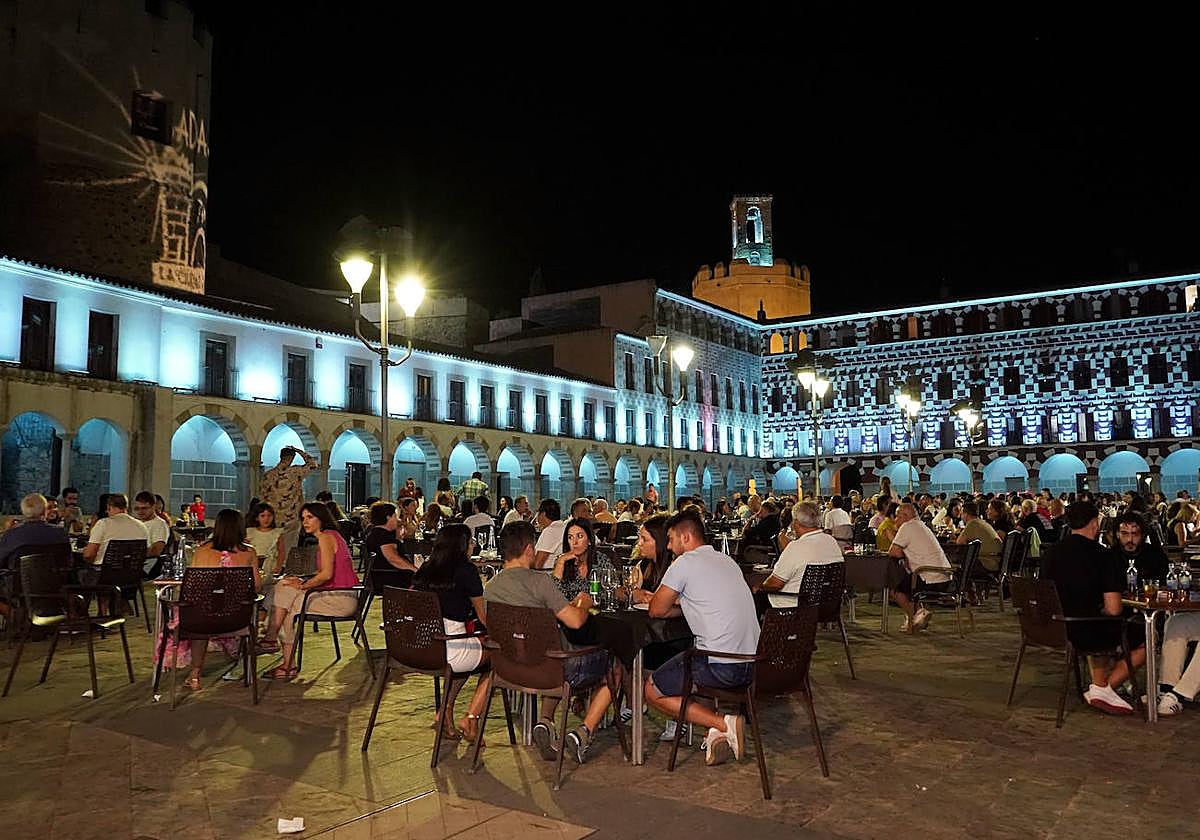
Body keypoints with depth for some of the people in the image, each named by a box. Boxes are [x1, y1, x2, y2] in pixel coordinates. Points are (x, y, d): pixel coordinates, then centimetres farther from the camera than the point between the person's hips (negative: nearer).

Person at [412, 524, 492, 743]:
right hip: (449, 651, -7)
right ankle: (471, 718, 10)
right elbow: (484, 616, 3)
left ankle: (446, 710, 21)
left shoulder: (425, 569, 10)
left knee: (466, 650, 30)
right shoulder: (466, 570, -6)